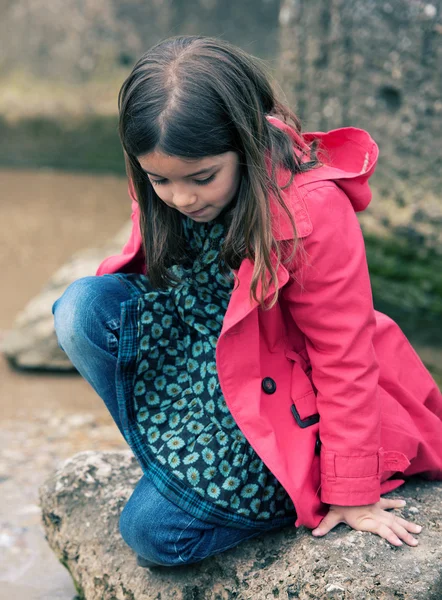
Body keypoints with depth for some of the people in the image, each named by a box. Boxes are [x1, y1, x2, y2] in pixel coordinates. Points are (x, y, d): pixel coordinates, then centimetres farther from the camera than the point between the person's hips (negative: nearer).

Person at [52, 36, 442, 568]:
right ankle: (178, 461, -4)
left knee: (156, 528, -18)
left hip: (282, 401, -5)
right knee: (84, 308, -20)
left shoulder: (313, 210, -27)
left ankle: (293, 493, 8)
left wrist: (350, 495, -14)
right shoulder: (167, 186, -9)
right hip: (204, 363, 6)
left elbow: (344, 358, -20)